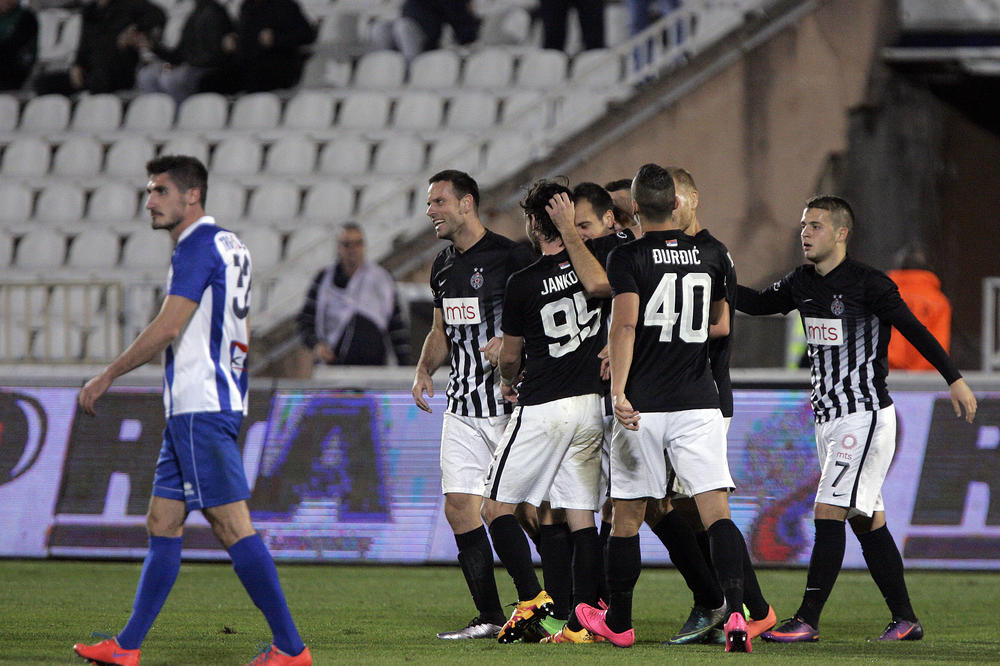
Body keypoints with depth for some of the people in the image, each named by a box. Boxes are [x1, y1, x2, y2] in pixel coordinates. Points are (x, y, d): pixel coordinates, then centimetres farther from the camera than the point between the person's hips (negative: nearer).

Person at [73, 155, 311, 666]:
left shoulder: (198, 245, -12)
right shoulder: (230, 245, 18)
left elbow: (168, 327, -19)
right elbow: (240, 334, 24)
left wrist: (106, 377, -12)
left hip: (200, 410, -11)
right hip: (192, 411, 11)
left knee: (232, 526, -11)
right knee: (162, 523, 10)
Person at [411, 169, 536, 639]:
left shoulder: (509, 257, -9)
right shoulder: (444, 266, 15)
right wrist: (424, 369, 10)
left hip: (510, 402, -8)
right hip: (463, 405, 8)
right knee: (459, 507, 2)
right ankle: (489, 618, 7)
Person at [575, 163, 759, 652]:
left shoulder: (628, 258, -6)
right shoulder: (711, 256, 9)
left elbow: (625, 325, -18)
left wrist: (619, 392, -24)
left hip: (644, 407, -2)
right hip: (698, 405, 3)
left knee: (627, 516, 11)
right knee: (716, 510, -5)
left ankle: (618, 623, 24)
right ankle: (735, 614, -23)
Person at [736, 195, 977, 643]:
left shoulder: (868, 284, -12)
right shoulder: (802, 283, 9)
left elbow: (914, 330, -12)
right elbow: (758, 304, 20)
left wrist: (954, 379, -16)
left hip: (866, 416, -8)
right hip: (829, 418, 8)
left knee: (828, 513, -14)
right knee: (867, 522, 9)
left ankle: (807, 621, -14)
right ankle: (905, 620, 16)